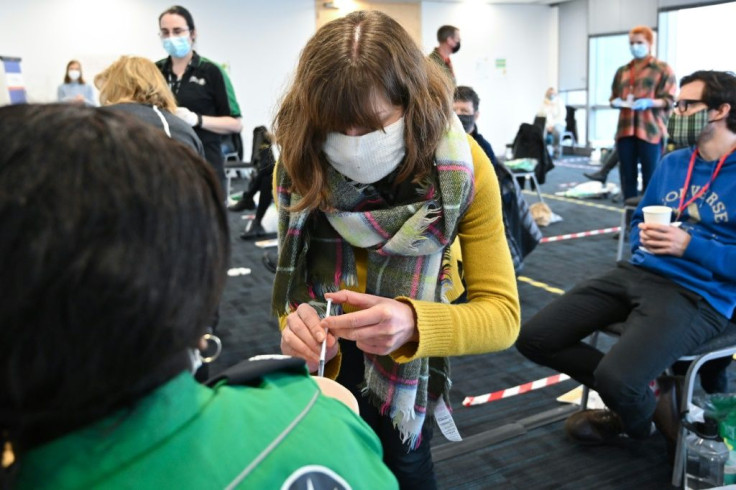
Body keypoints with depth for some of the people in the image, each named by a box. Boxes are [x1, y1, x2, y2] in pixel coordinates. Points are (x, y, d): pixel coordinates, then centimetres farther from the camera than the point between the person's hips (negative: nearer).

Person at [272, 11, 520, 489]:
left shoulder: (462, 166, -25)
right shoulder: (298, 163, -20)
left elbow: (501, 312, -25)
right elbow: (289, 282, -14)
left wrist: (413, 323, -45)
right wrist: (297, 323, -39)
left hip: (408, 356, -1)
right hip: (328, 359, 2)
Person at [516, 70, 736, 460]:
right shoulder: (672, 162, 14)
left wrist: (689, 245, -20)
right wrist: (643, 237, -1)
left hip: (698, 295, -7)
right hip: (637, 274, 7)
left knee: (616, 377, -31)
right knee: (534, 339, -3)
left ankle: (639, 419, 10)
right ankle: (637, 391, 13)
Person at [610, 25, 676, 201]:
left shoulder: (663, 69, 5)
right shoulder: (622, 71, 19)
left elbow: (669, 100, 0)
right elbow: (613, 97, 24)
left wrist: (649, 102, -19)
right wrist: (616, 102, -1)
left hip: (650, 129, -4)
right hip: (626, 129, 4)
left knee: (650, 177, -4)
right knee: (627, 176, 4)